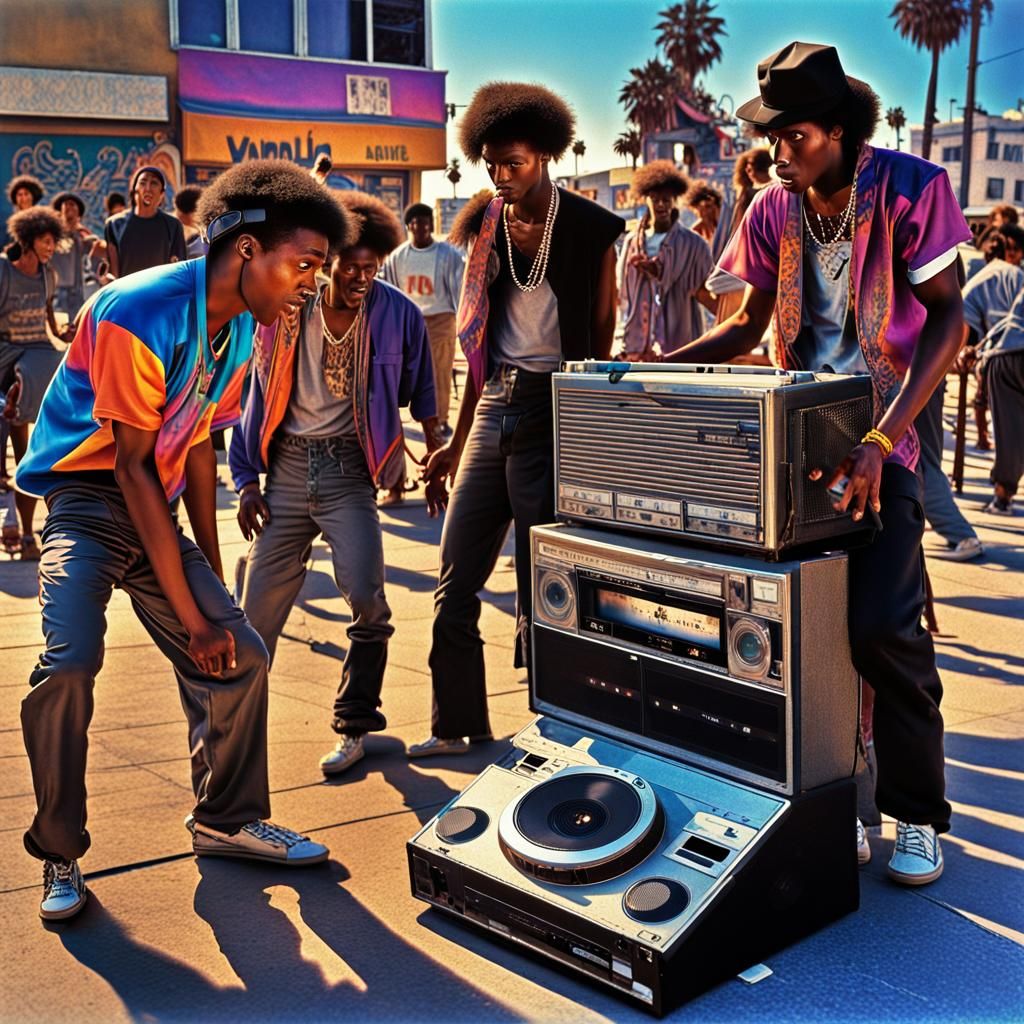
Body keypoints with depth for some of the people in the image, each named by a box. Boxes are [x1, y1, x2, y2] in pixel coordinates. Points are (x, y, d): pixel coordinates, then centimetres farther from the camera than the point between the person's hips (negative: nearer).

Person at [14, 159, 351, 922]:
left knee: (240, 656, 3)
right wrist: (191, 615, -20)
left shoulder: (240, 328, 2)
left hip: (154, 510, 7)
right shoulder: (139, 313, -23)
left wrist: (213, 579, 12)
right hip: (87, 496, -7)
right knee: (70, 663, -26)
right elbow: (132, 466, -22)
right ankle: (60, 853, -5)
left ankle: (228, 819, 22)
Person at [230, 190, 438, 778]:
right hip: (287, 464, 2)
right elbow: (259, 394, 7)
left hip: (347, 467, -1)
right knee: (260, 603, 3)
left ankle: (356, 725, 6)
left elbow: (420, 390, 10)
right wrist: (247, 480, 6)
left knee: (366, 597, -13)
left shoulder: (398, 315, -4)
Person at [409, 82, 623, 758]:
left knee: (540, 588, 0)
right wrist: (457, 444, 13)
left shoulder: (589, 228, -4)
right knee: (455, 582, 7)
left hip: (552, 409, -5)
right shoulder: (486, 226, 10)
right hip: (493, 405, 6)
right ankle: (457, 726, 21)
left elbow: (602, 335, 0)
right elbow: (480, 343, 14)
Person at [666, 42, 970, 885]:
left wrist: (880, 441, -23)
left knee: (884, 628, -14)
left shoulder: (911, 189, -10)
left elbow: (947, 318, -13)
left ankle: (917, 814, 7)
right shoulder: (774, 210, 3)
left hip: (879, 439, -4)